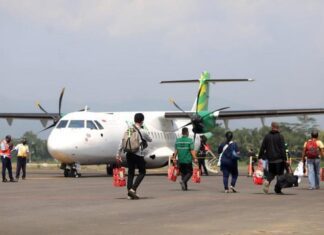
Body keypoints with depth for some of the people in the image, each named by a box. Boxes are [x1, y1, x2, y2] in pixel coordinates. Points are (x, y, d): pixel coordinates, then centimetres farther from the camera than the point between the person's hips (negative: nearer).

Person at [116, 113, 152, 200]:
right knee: (142, 172, 9)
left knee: (130, 173, 11)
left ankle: (129, 193, 6)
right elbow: (150, 140, 8)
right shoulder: (142, 132, -8)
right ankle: (133, 189, -7)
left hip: (129, 154, 5)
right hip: (138, 155, -5)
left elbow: (122, 143, 4)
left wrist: (118, 154, 10)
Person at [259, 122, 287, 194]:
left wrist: (261, 156, 13)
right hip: (279, 159, -3)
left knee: (271, 172, 15)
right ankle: (278, 189, 1)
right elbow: (283, 148, -10)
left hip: (270, 159, 3)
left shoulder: (267, 136, 6)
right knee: (280, 174, 5)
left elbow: (262, 147, 7)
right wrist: (285, 159, -10)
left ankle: (267, 181, -15)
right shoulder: (280, 136, -5)